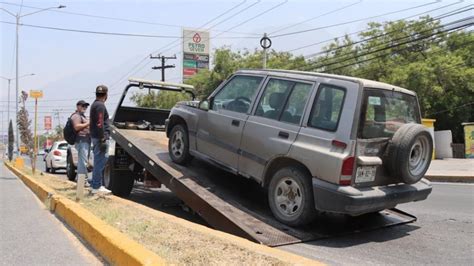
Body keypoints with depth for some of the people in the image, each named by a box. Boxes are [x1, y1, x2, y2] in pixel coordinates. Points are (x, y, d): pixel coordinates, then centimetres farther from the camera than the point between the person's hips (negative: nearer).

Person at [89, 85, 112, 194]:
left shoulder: (95, 104, 20)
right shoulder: (100, 105, -12)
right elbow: (99, 124, -20)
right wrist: (103, 139, -22)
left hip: (96, 137, 11)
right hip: (100, 137, -11)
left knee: (98, 162, 15)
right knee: (100, 162, -8)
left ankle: (97, 185, 21)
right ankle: (96, 187, -5)